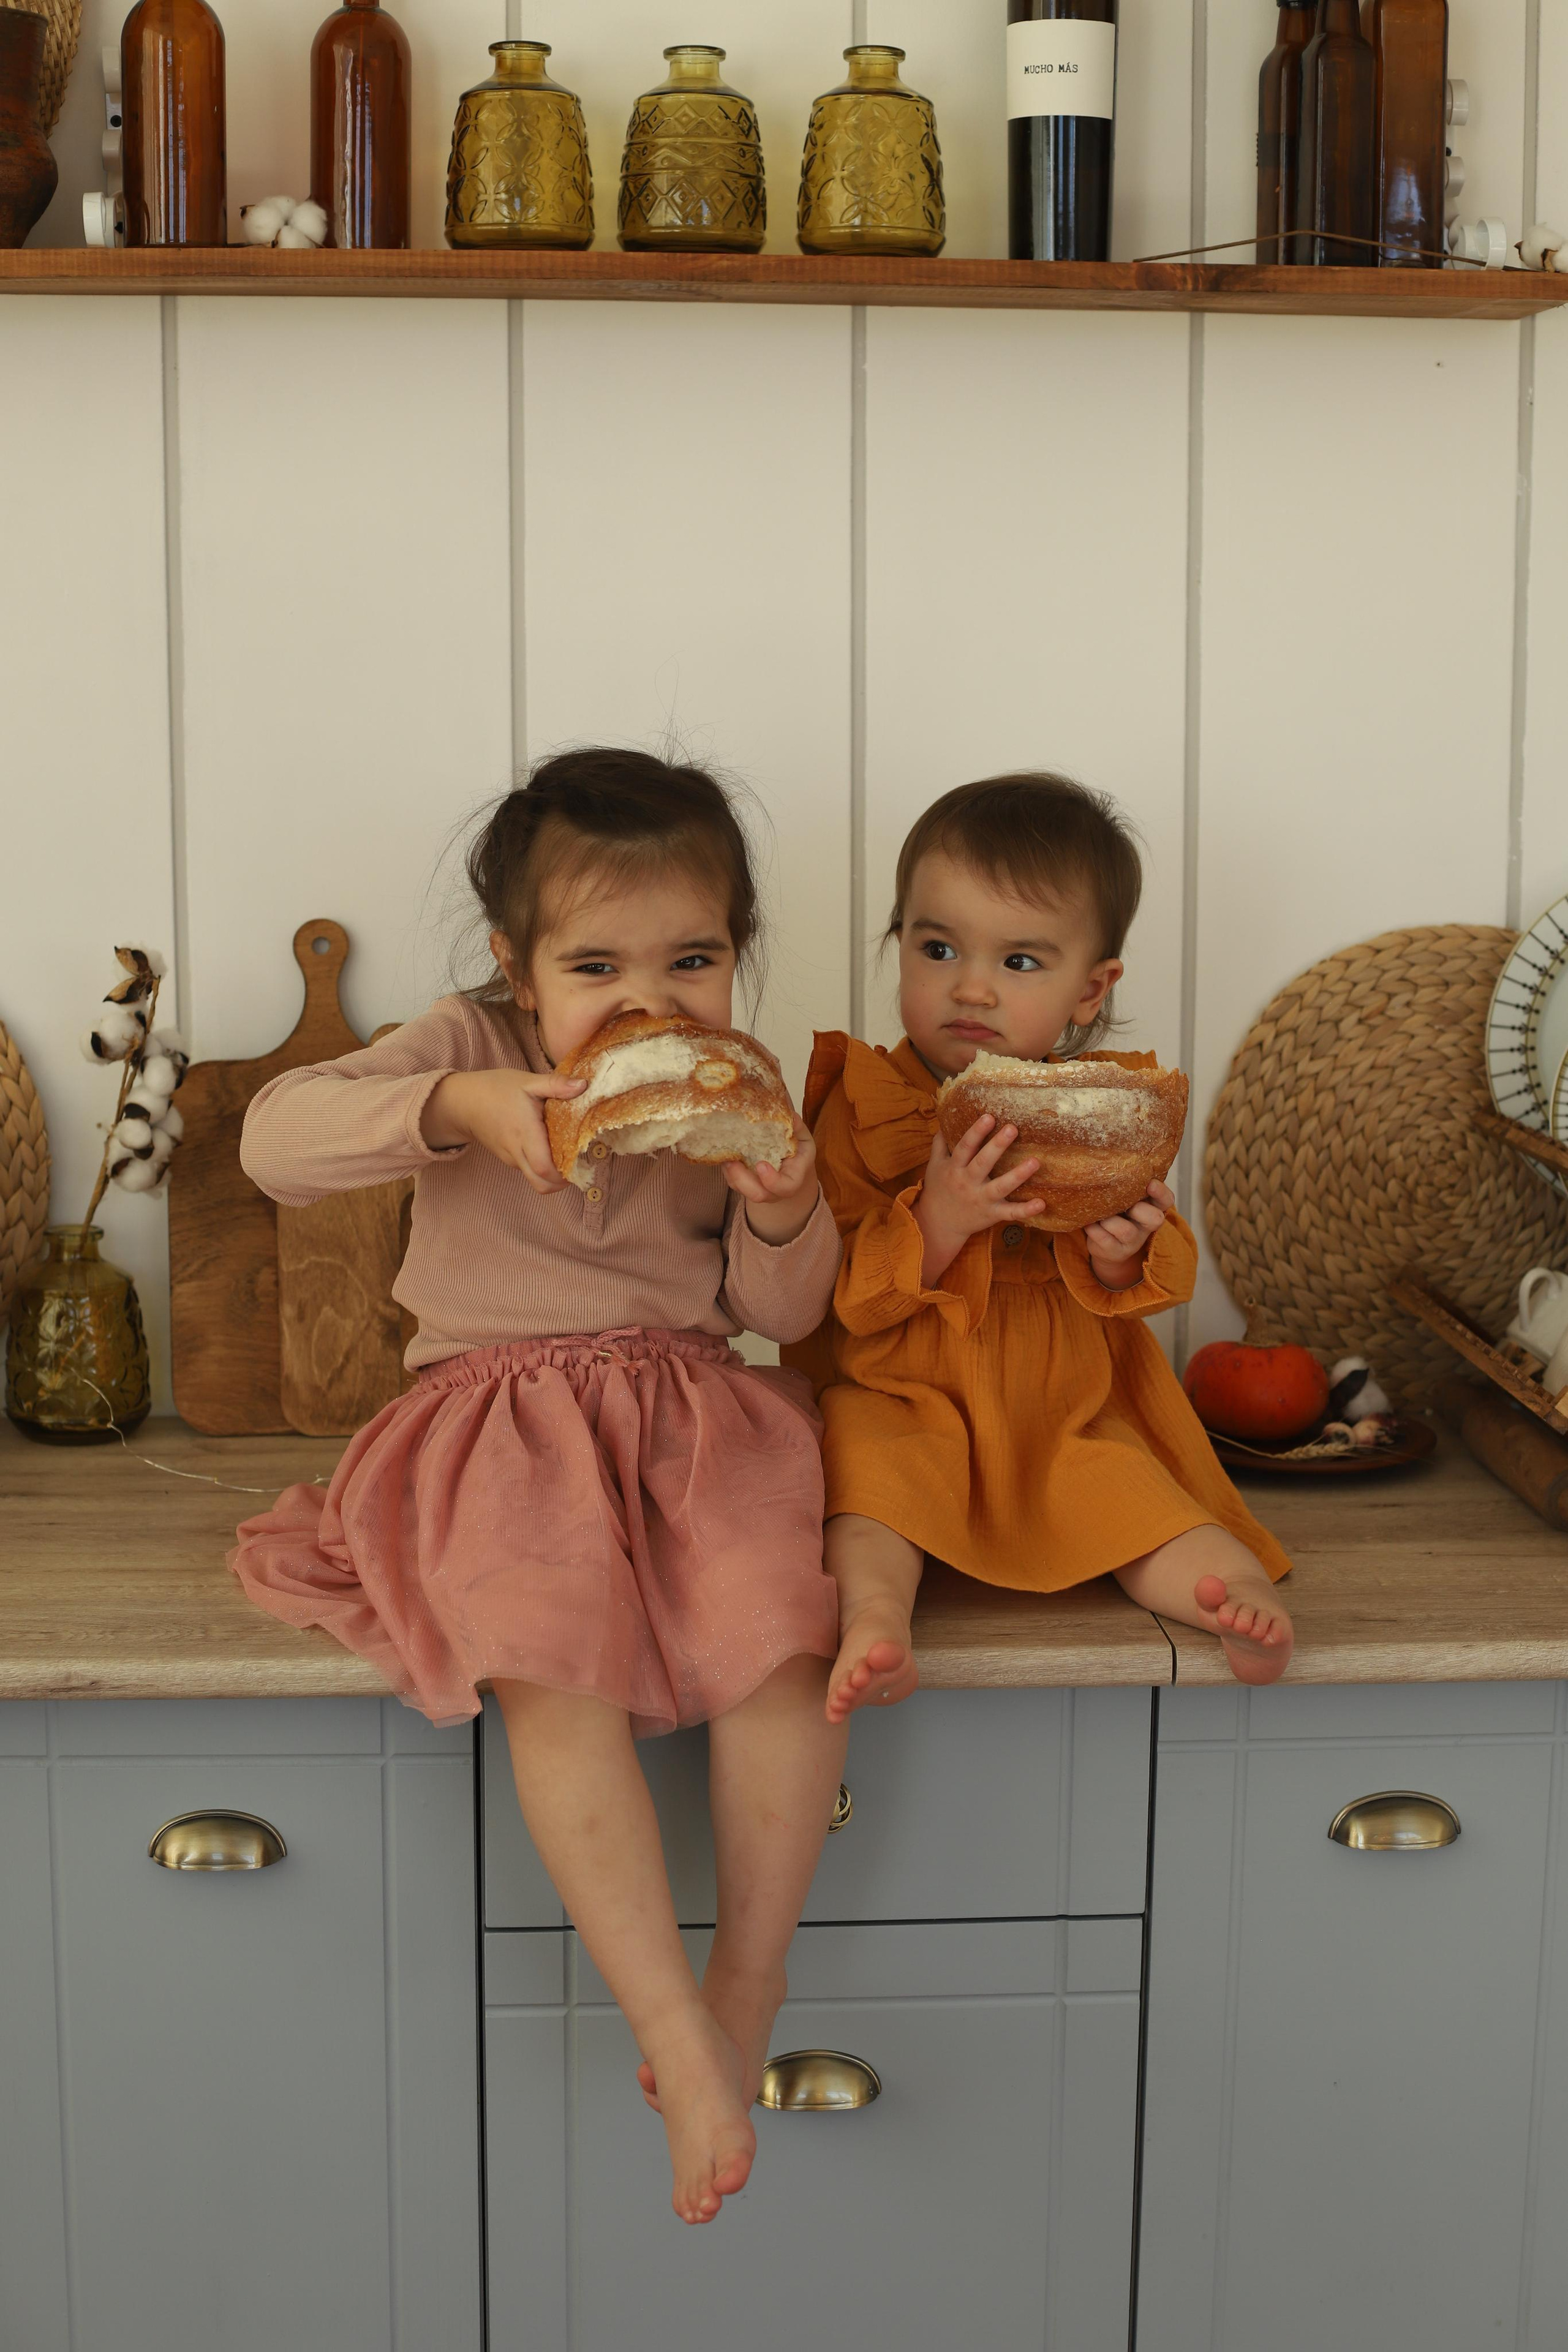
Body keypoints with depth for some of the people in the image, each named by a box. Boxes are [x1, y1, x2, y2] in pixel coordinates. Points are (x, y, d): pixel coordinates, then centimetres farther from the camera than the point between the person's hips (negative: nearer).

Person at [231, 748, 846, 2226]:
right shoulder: (470, 1046, -2)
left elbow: (782, 1314, 11)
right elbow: (276, 1138, -17)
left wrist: (784, 1209, -11)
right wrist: (459, 1107, -30)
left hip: (696, 1411, 3)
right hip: (504, 1418, -2)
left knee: (784, 1638, -26)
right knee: (558, 1672, -30)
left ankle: (747, 1987, -10)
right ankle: (675, 2031, -23)